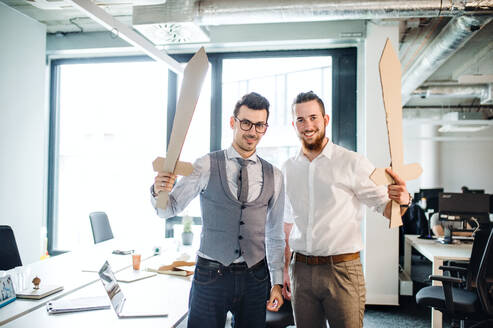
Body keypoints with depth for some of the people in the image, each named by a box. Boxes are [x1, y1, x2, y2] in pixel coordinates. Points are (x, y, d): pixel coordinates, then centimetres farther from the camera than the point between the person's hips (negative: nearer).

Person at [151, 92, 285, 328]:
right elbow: (169, 209, -3)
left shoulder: (274, 176, 3)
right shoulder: (206, 166, -5)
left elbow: (275, 234, 8)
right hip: (210, 274, -2)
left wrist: (277, 282, 9)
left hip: (255, 278, 3)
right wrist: (159, 192, -25)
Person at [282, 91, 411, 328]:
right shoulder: (288, 169, 7)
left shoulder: (352, 163, -5)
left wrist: (402, 200, -27)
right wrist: (284, 269, 11)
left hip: (343, 270, -3)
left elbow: (385, 207, -5)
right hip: (301, 271, 4)